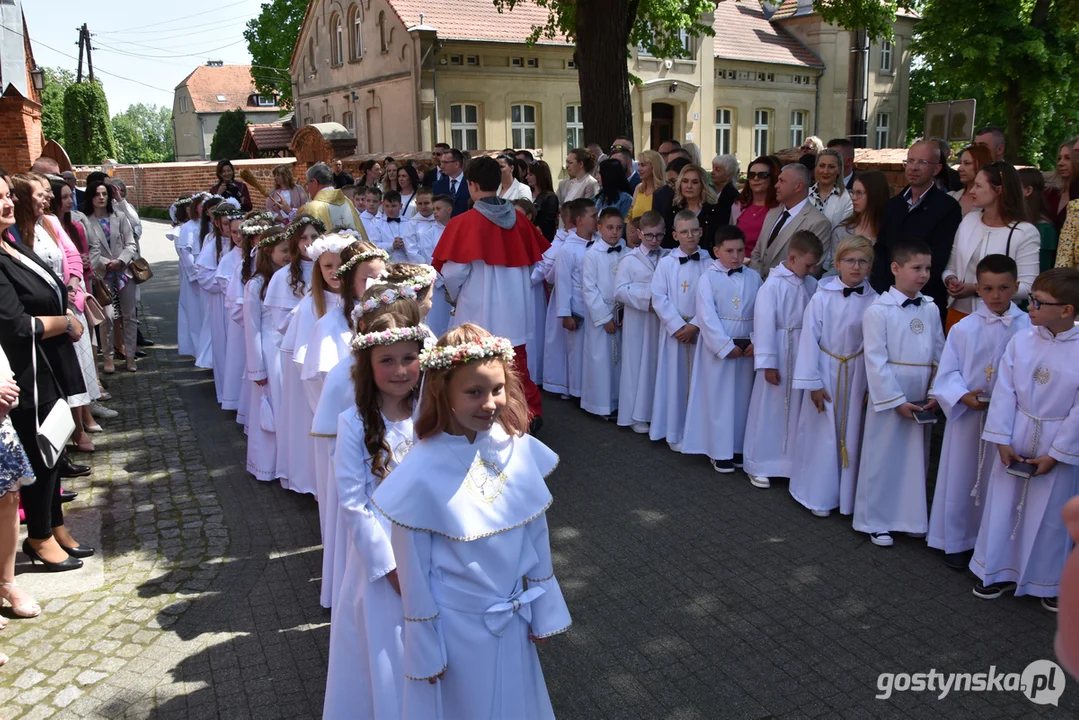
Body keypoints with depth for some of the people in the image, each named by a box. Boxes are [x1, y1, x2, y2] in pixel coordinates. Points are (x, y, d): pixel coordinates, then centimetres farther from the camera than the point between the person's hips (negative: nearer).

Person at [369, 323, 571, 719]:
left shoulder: (518, 448, -13)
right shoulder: (422, 472, -24)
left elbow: (536, 534, -1)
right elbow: (413, 571, -14)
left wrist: (543, 611, 6)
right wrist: (426, 650, -6)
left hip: (514, 620, 4)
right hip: (455, 627, -4)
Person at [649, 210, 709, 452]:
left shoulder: (709, 263, -1)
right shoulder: (666, 263, -1)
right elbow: (658, 298, -6)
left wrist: (694, 325, -14)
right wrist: (678, 326, -12)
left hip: (701, 330, 0)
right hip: (674, 330, 0)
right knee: (675, 380, 4)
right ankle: (676, 433, 15)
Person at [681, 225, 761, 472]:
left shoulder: (753, 277, 6)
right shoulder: (709, 278, -6)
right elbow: (707, 316, -12)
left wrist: (757, 341, -9)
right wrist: (726, 346, -16)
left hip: (747, 347, 4)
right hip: (718, 347, -4)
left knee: (742, 398, 10)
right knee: (719, 399, 2)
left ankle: (738, 448, 22)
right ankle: (720, 452, 11)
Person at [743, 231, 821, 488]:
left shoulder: (812, 285, 4)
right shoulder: (772, 285, -13)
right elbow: (764, 324, -14)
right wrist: (767, 363, -15)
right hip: (779, 354, -5)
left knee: (797, 411, 14)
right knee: (769, 410, 4)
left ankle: (792, 462, 27)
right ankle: (759, 466, 15)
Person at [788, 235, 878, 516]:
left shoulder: (874, 302, -5)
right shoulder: (822, 298, -12)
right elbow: (809, 339, -9)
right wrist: (813, 383, -9)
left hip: (858, 376, 2)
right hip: (826, 373, -2)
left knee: (852, 435, 11)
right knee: (822, 434, 7)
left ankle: (848, 495, 26)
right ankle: (819, 496, 22)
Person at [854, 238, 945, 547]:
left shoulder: (930, 309, 5)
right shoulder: (878, 310, -11)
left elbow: (940, 356, 9)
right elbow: (876, 360, -13)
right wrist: (896, 401, -15)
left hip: (921, 401, 5)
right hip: (888, 398, -5)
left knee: (916, 459, 14)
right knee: (882, 460, 4)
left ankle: (910, 517, 30)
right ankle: (876, 522, 18)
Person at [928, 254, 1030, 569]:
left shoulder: (1029, 328, -7)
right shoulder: (963, 328, -7)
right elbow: (947, 372, -4)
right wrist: (963, 396, -19)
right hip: (966, 416, 0)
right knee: (961, 479, 10)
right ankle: (956, 542, 27)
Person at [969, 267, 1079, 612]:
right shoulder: (1021, 340, -7)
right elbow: (1004, 392, -5)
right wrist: (1002, 440, -8)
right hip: (1016, 439, 3)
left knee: (1051, 514, 10)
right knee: (1003, 503, 11)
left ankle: (1050, 582, 30)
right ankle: (999, 571, 29)